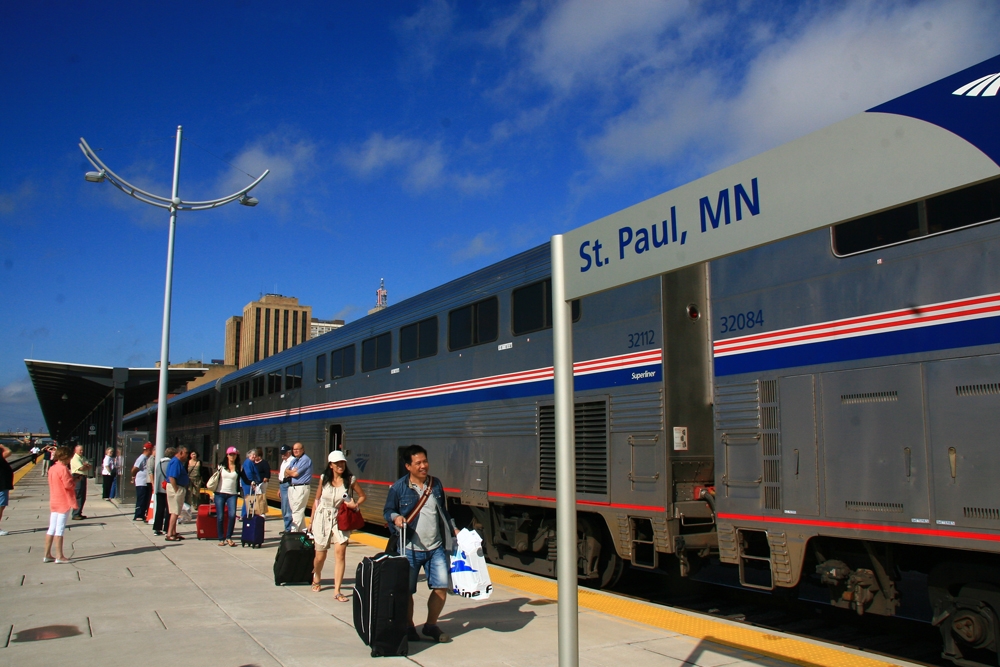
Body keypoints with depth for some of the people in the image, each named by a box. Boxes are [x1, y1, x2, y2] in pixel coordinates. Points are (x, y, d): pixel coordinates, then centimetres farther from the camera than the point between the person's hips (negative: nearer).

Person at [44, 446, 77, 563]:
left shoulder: (52, 468, 11)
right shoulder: (63, 469, -17)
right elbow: (68, 485, -21)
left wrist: (72, 480, 9)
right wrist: (75, 482, -1)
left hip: (53, 501, 8)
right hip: (64, 502, -8)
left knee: (51, 529, 11)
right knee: (60, 529, -5)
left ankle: (47, 555, 15)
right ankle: (59, 556, -1)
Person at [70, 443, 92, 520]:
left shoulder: (83, 458, 19)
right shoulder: (75, 458, -9)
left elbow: (91, 466, 12)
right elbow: (81, 468, -20)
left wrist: (86, 465, -8)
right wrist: (87, 466, -1)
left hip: (83, 477, 9)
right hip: (77, 478, -9)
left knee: (83, 497, 11)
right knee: (78, 497, -9)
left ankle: (79, 513, 19)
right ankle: (75, 515, -6)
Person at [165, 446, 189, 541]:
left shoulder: (179, 462, 16)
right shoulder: (175, 462, -17)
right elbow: (171, 477, -24)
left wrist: (187, 479, 10)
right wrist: (176, 490, -22)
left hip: (179, 488, 11)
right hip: (175, 488, -11)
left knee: (176, 512, 15)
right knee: (175, 512, -8)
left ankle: (173, 533, 21)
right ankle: (169, 534, -6)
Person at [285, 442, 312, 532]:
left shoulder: (306, 460, -10)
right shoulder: (293, 460, 18)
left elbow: (295, 474, -15)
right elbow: (286, 473, 10)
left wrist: (288, 471, 4)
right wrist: (292, 471, -10)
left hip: (301, 488, -9)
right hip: (291, 487, 9)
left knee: (297, 511, -9)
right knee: (297, 511, 11)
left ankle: (294, 531, -9)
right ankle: (303, 530, 18)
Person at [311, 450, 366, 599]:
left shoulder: (350, 480, -4)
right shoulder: (324, 479, -1)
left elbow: (362, 496, 9)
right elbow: (317, 500, 8)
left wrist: (355, 505, -11)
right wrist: (311, 521, 9)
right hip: (322, 518, 1)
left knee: (340, 552, -16)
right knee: (320, 556, 8)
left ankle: (337, 591, -8)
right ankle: (316, 578, 41)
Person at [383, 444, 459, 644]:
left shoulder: (436, 484, 8)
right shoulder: (398, 488, -5)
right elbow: (387, 511, 4)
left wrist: (454, 530, 13)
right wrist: (395, 518, -17)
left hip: (436, 548, 4)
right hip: (410, 550, -3)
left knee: (441, 587, 2)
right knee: (406, 590, 3)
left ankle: (431, 626, 21)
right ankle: (409, 628, 25)